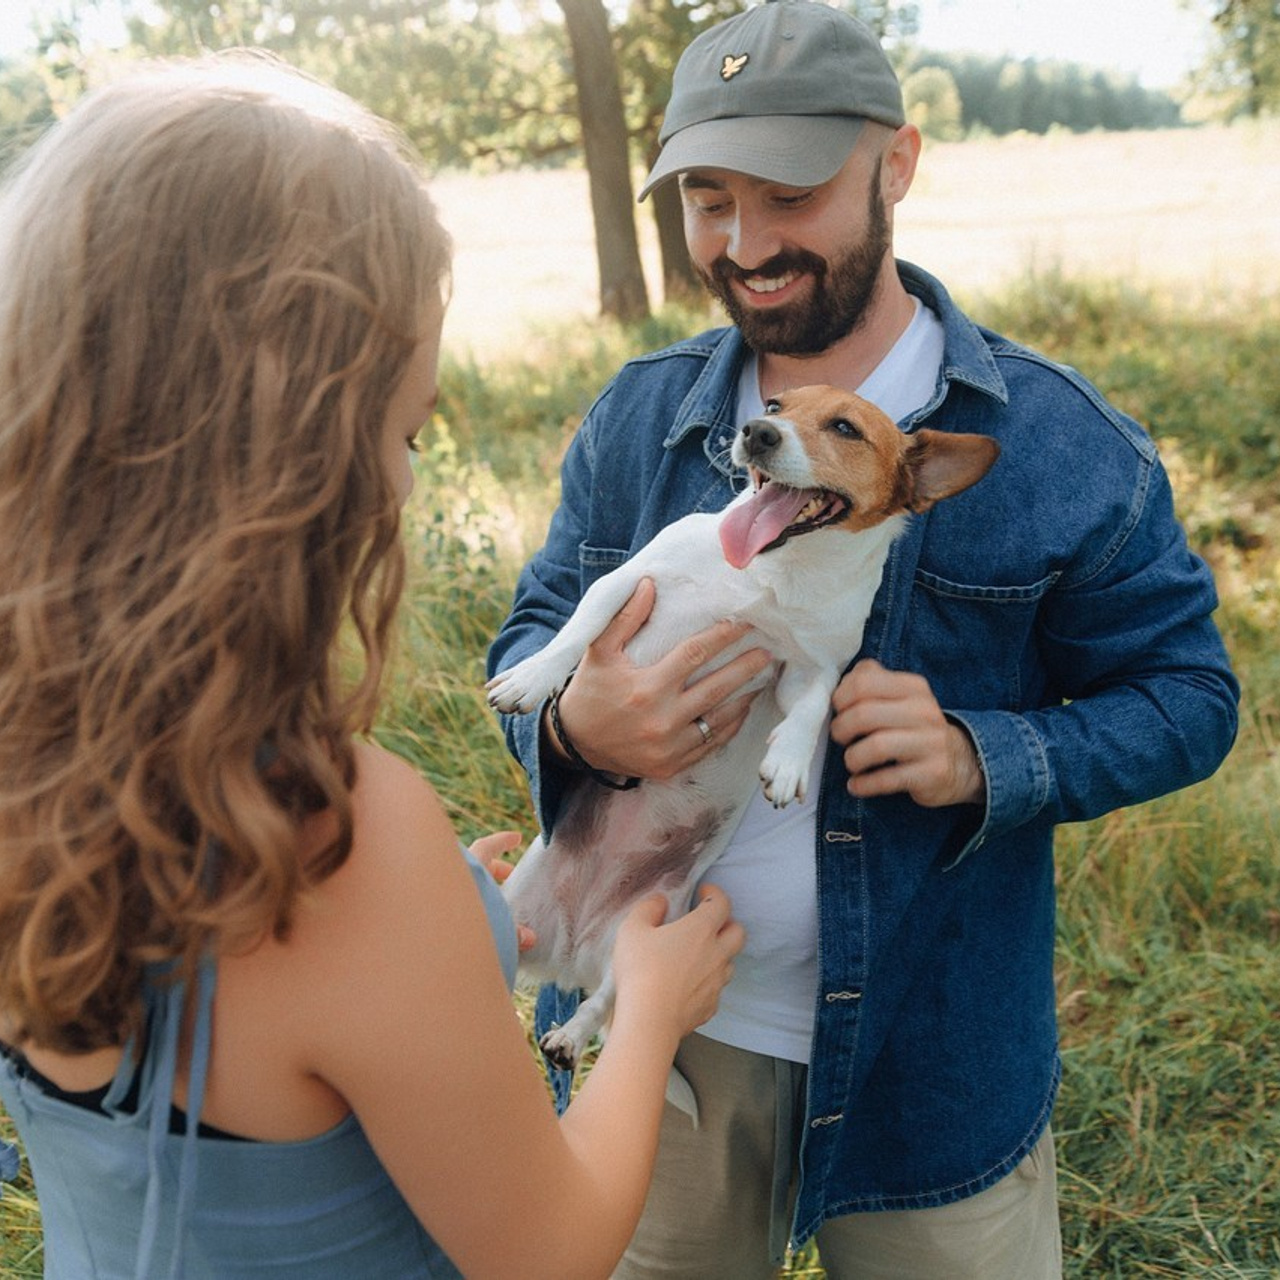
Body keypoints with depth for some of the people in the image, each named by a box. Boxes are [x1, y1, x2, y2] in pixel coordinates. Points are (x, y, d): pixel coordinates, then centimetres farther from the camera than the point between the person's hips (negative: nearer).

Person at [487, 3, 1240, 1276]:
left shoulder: (1059, 440, -11)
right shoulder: (637, 418, -2)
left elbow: (1186, 693, -6)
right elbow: (532, 633, 3)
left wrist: (984, 758, -25)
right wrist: (574, 723, -22)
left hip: (937, 1061, -2)